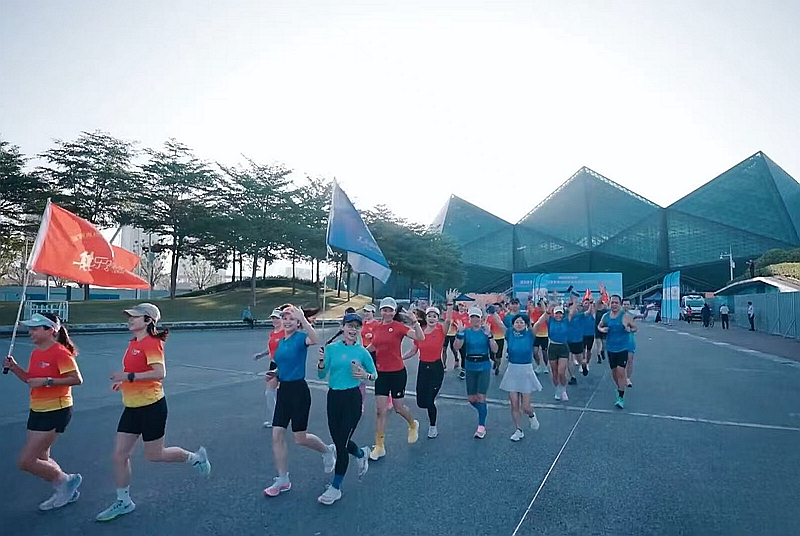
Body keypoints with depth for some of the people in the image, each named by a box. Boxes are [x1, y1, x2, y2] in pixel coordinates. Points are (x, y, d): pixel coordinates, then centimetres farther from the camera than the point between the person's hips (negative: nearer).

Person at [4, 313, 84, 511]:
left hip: (56, 411, -9)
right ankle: (66, 491, 34)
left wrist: (47, 381, -27)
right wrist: (14, 367, 4)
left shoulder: (60, 352, -19)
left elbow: (77, 379, -23)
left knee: (25, 462, -7)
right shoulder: (36, 353, 8)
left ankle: (66, 481, 14)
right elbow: (31, 379, 19)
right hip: (37, 411, 9)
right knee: (41, 459, 16)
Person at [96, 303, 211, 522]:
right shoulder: (133, 342, 9)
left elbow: (159, 373, -29)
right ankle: (123, 501, 26)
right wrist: (123, 380, 10)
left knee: (154, 455, 5)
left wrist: (129, 376, -27)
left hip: (151, 406, -8)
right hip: (132, 407, 9)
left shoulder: (151, 343, -19)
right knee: (120, 455, 9)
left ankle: (196, 457, 27)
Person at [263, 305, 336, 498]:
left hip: (298, 390, -7)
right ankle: (282, 480, 20)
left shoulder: (300, 337, -13)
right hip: (283, 390, 7)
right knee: (277, 435, 5)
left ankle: (328, 450, 33)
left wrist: (302, 317, -47)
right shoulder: (280, 341, 10)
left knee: (300, 437, 3)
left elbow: (314, 339, -39)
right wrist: (274, 375, 10)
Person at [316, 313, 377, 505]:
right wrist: (321, 361, -22)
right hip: (333, 397, 4)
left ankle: (336, 488, 18)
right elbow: (321, 375, -3)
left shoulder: (362, 352, -5)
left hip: (352, 397, -4)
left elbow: (375, 375, 5)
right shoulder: (331, 348, 0)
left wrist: (365, 376, -16)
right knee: (337, 439, 15)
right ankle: (362, 454, 47)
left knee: (342, 442, -1)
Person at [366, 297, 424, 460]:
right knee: (380, 410, 3)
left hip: (397, 372, -3)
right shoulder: (376, 328, 2)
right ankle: (379, 447, 14)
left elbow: (420, 338, -25)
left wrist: (415, 322, -37)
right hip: (381, 373, 4)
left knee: (398, 407, 11)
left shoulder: (399, 327, -12)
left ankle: (413, 425, 44)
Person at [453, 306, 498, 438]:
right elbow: (457, 347, -13)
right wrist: (460, 333, -25)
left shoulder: (486, 331, -4)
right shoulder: (466, 331, -1)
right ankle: (483, 409, 41)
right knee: (471, 398, 9)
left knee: (480, 396, -7)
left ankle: (481, 427, 5)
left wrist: (489, 335, -22)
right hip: (470, 367, 3)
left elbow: (495, 350, -12)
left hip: (484, 366, -2)